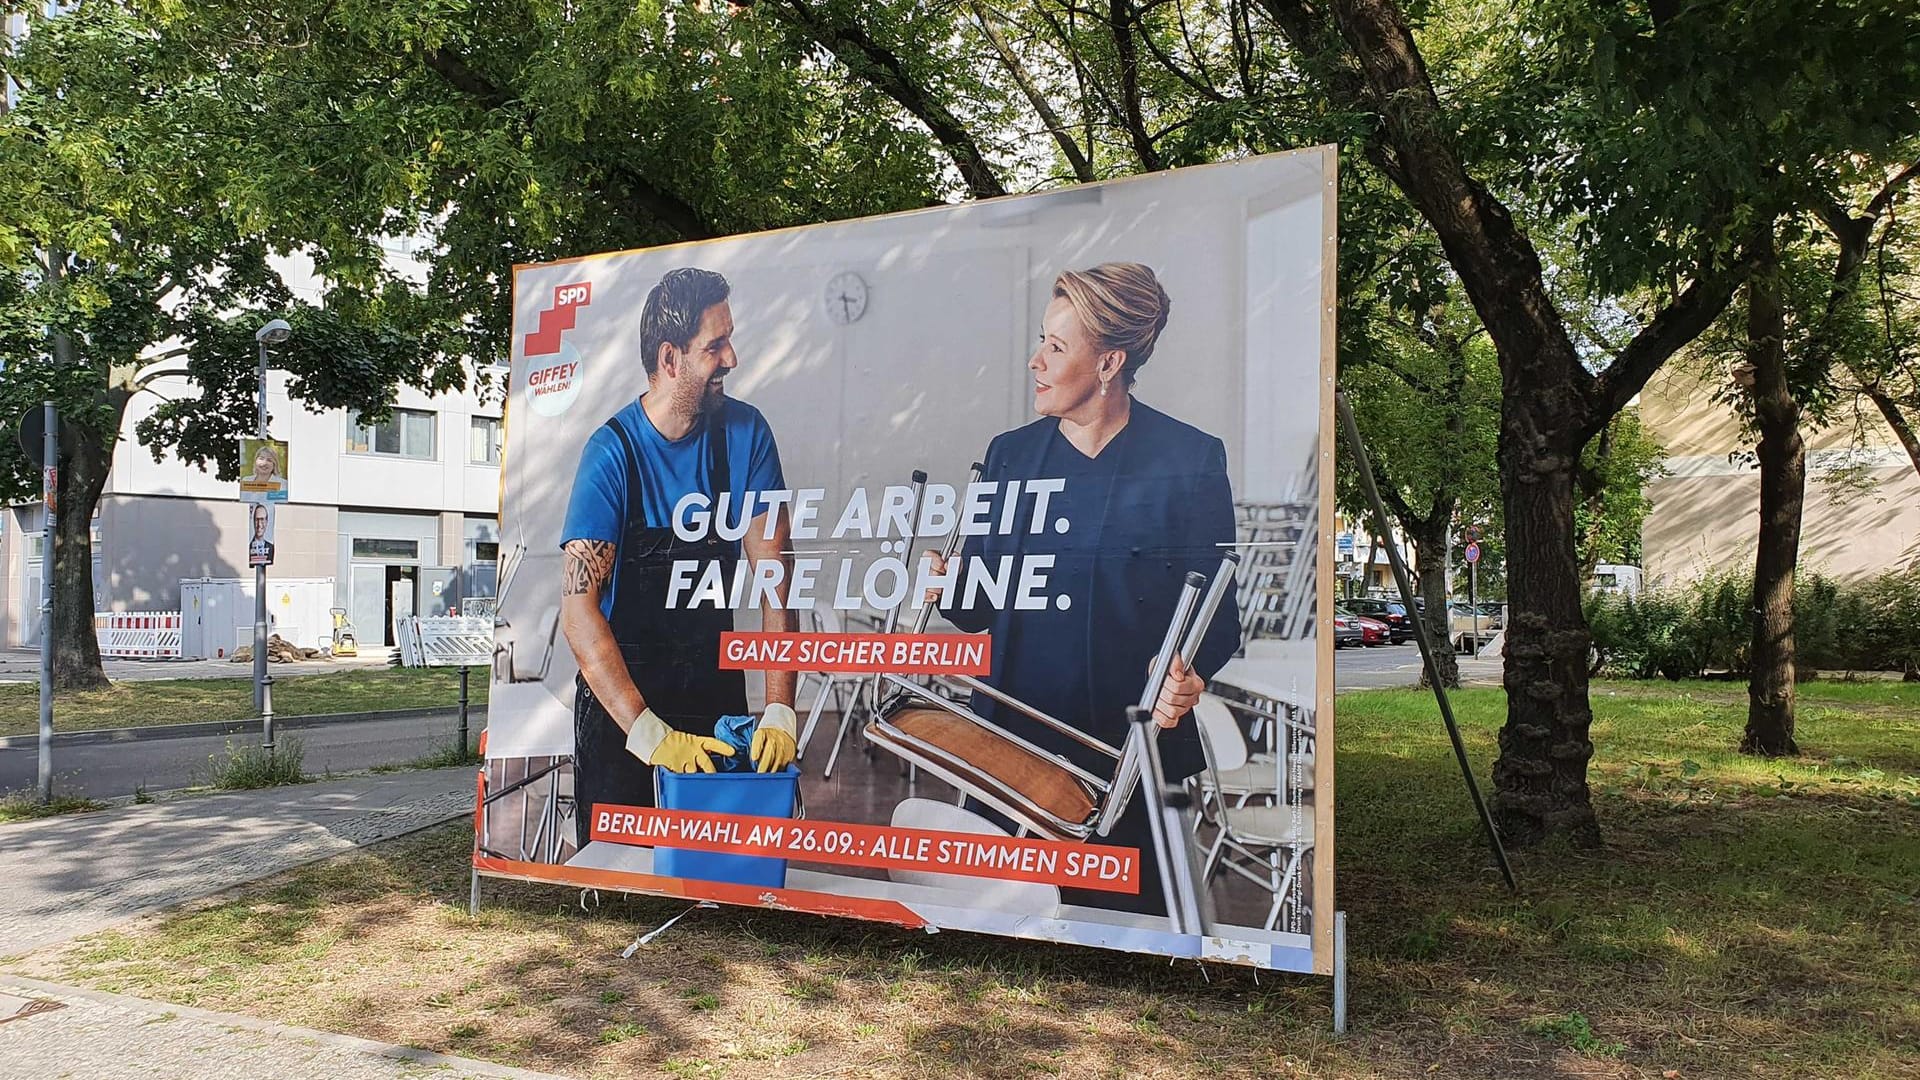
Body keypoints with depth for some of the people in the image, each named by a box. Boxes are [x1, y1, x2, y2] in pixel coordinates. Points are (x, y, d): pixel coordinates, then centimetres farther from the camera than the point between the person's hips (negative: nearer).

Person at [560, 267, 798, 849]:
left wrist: (779, 708, -19)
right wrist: (648, 732, -32)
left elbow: (774, 574, -9)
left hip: (714, 681, 3)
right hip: (618, 687, -2)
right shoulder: (612, 451, -16)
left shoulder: (745, 433, -7)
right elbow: (579, 606, -22)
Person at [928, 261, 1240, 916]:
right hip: (1012, 745, 4)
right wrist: (948, 586, -11)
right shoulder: (1009, 454, 9)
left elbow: (1214, 611, -4)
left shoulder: (1191, 460, -5)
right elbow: (981, 604, 11)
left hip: (1134, 744, -3)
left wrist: (1187, 674, -23)